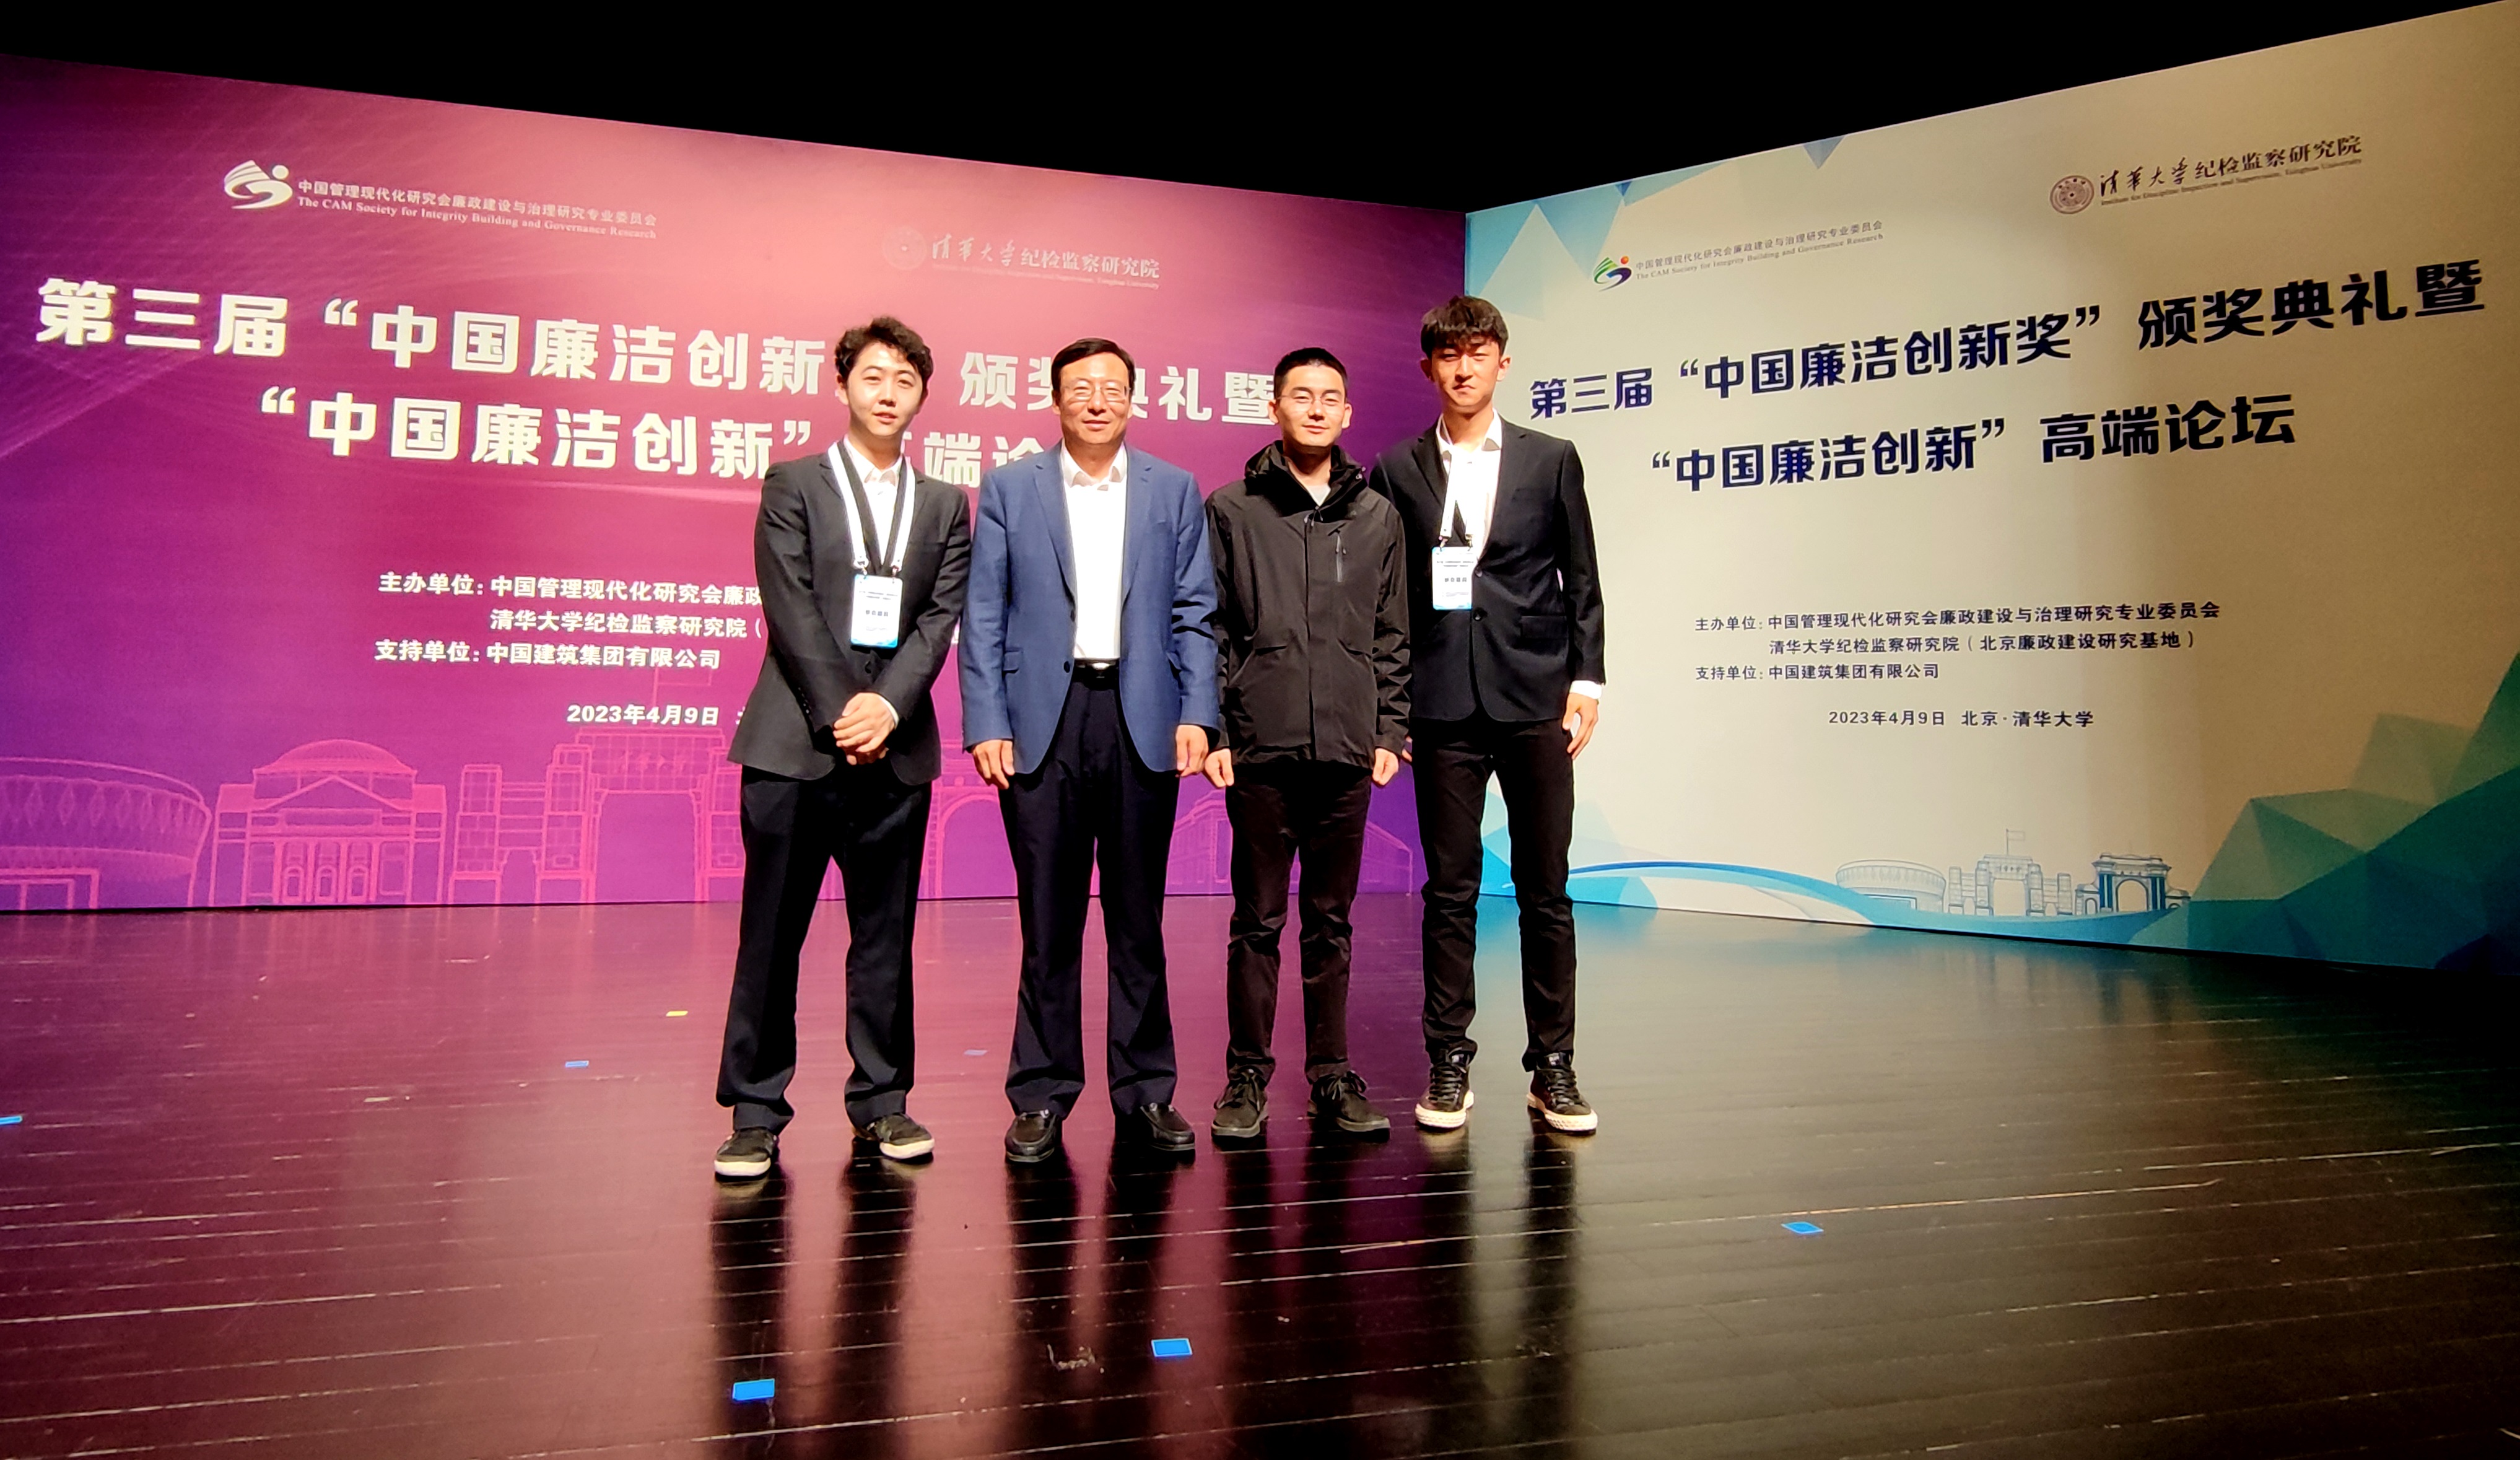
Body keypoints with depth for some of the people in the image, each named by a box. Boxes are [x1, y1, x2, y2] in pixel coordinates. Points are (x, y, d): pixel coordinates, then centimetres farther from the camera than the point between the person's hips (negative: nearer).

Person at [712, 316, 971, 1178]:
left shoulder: (945, 505, 14)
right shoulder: (792, 485, 6)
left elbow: (941, 617, 4)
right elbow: (791, 611, -4)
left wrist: (887, 706, -10)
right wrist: (840, 713, -12)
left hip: (897, 745, 3)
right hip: (796, 741, -2)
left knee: (886, 933, 7)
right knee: (771, 934, 1)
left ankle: (880, 1102, 17)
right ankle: (756, 1113, 10)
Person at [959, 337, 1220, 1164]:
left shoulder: (1174, 491, 10)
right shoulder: (1008, 490, 8)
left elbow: (1194, 614, 7)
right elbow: (983, 619, 3)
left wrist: (1196, 715, -3)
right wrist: (985, 725, -6)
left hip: (1143, 721, 1)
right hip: (1044, 720, -1)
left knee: (1139, 917, 7)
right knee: (1048, 918, 4)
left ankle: (1146, 1092, 18)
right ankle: (1042, 1096, 15)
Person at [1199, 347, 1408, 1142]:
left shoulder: (1378, 516, 12)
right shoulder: (1231, 510, 4)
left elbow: (1392, 635, 12)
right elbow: (1208, 628, 2)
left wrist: (1391, 730, 6)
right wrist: (1211, 728, -5)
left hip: (1348, 750, 2)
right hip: (1261, 748, -2)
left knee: (1332, 921, 9)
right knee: (1258, 920, 4)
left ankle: (1331, 1075, 18)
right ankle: (1247, 1076, 14)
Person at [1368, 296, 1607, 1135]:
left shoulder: (1551, 461, 9)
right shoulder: (1399, 472, 8)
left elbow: (1581, 582, 9)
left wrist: (1585, 679, 0)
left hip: (1535, 699, 1)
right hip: (1443, 707, 0)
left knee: (1546, 891, 4)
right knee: (1450, 890, 4)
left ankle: (1554, 1067, 14)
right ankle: (1448, 1064, 14)